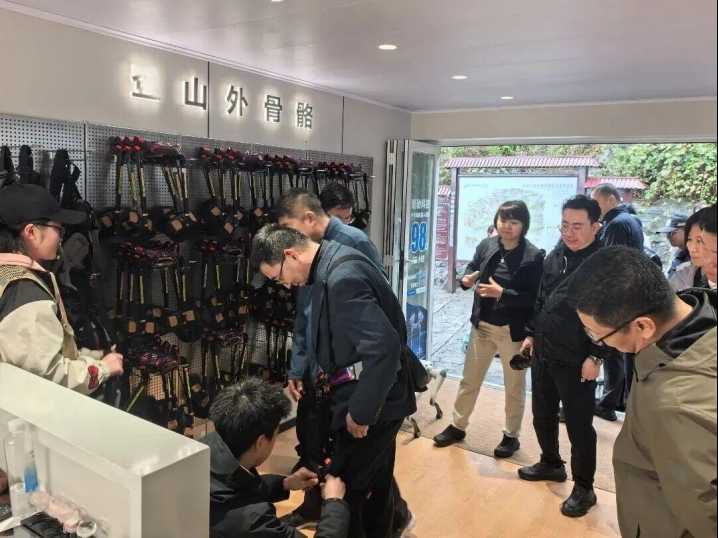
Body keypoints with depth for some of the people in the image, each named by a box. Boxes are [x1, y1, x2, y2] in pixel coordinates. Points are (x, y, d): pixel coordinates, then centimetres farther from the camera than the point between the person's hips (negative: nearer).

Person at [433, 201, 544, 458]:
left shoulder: (533, 256, -16)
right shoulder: (486, 245, -3)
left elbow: (535, 298, -18)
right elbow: (472, 267, 11)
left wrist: (502, 293, -27)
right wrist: (466, 279, -12)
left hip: (513, 330, -4)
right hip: (482, 325, 4)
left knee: (514, 387, 15)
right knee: (469, 380, 17)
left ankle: (511, 436, 34)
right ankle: (458, 426, 34)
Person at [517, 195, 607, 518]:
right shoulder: (554, 255, 8)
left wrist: (595, 357, -17)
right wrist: (531, 334, 15)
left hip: (577, 361, -7)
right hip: (543, 354, 7)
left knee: (579, 425, 6)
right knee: (542, 415, 19)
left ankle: (584, 489, 23)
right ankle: (551, 463, 41)